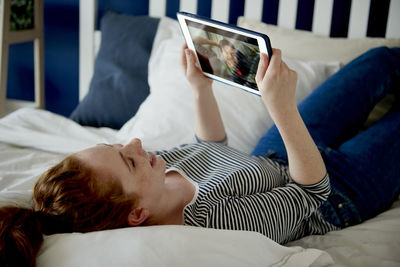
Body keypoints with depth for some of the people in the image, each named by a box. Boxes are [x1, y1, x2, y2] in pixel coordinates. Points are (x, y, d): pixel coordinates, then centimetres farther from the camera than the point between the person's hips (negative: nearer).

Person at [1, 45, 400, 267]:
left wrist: (201, 87, -8)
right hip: (337, 194, -6)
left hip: (272, 156, 6)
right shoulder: (212, 224, -44)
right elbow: (314, 190, -32)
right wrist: (281, 105, -41)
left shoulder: (152, 168, -21)